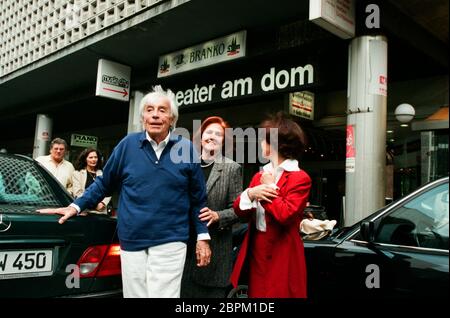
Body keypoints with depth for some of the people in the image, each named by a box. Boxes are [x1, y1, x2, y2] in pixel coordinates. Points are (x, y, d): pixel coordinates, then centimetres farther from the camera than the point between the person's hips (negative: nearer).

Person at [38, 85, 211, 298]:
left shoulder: (186, 149, 0)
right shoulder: (128, 144, 1)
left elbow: (197, 198, 5)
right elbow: (104, 184, 11)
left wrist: (203, 236, 2)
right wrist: (76, 206, 5)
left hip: (170, 242, -1)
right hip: (131, 241, 2)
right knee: (133, 294, 14)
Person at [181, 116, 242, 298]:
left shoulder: (232, 168, 1)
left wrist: (217, 216, -17)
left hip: (216, 248, -2)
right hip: (186, 244, 2)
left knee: (212, 292, 3)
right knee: (185, 291, 8)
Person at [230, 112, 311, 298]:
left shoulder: (300, 178, -11)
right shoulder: (260, 175, 12)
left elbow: (285, 215, -23)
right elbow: (239, 211, 7)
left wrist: (270, 187, -12)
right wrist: (251, 193, -12)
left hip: (280, 256, -7)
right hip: (256, 252, 7)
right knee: (256, 293, 13)